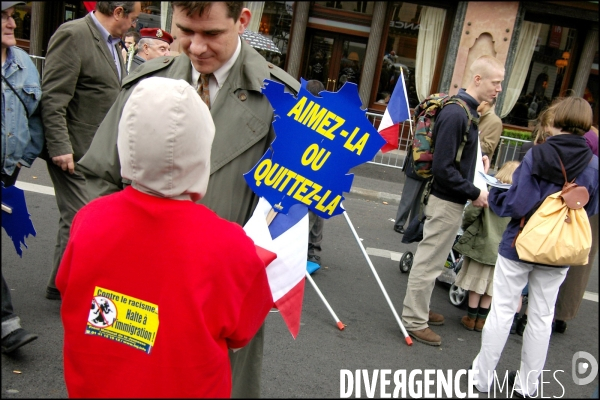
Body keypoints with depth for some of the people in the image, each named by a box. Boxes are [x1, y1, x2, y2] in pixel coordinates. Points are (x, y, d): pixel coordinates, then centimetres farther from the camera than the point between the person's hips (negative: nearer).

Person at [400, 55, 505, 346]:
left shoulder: (467, 110, 8)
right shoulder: (456, 113, -22)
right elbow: (442, 167, -24)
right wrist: (474, 194, -18)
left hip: (451, 199, 10)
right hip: (447, 201, -10)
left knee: (431, 259, 20)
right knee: (429, 262, 1)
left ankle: (419, 310, 34)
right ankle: (414, 321, 14)